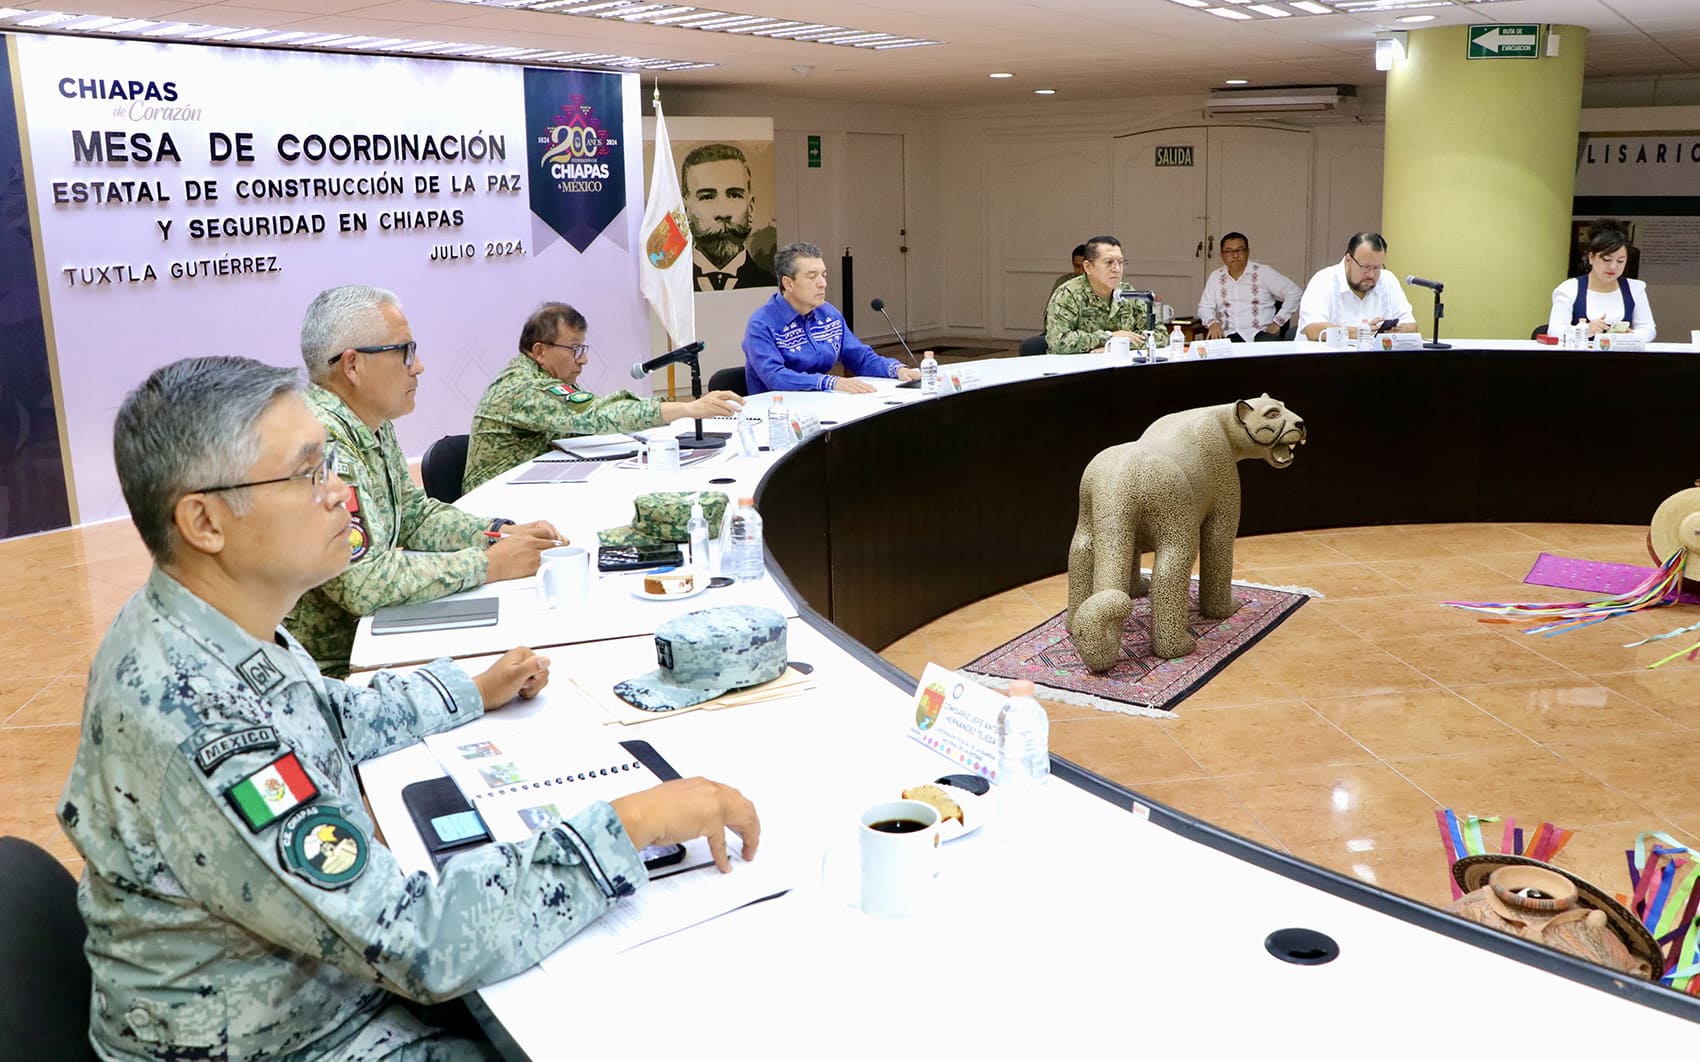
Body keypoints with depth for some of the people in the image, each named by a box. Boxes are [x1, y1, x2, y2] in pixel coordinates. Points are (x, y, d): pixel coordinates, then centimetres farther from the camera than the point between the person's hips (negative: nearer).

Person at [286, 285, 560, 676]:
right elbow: (363, 581, -29)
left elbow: (414, 513, 18)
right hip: (329, 669, -8)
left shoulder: (372, 423, 6)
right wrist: (488, 564, -20)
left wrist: (501, 533, 1)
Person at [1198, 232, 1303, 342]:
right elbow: (1204, 307, 13)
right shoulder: (1215, 277, 13)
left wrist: (1277, 323, -5)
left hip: (1260, 333, -2)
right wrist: (1212, 323, -10)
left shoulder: (1263, 273, 4)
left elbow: (1294, 292, 3)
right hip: (1229, 336, 2)